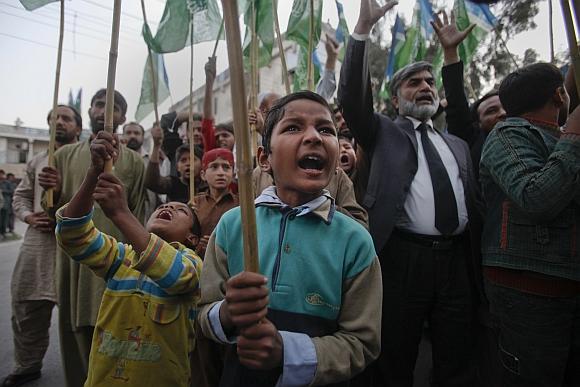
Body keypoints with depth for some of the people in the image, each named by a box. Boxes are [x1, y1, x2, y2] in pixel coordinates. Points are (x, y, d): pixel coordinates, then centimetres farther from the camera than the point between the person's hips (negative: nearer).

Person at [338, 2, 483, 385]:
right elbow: (352, 97, -10)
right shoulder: (384, 132, 7)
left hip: (457, 260, 4)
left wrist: (478, 262, 11)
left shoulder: (458, 145, 19)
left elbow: (475, 202, 19)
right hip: (403, 258, -4)